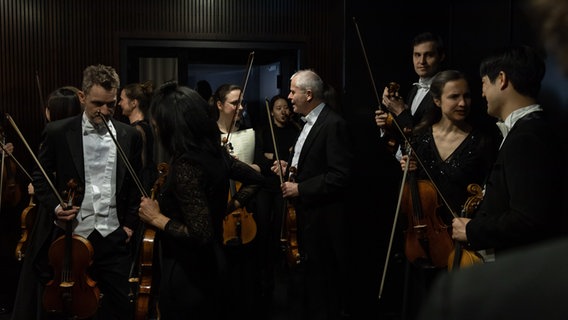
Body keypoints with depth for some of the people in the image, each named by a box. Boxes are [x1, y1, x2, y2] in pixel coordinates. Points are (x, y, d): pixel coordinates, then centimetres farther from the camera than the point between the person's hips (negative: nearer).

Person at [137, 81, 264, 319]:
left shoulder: (185, 165, -25)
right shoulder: (214, 152, 0)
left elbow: (201, 235, -27)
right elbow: (255, 179, 15)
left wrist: (157, 218, -16)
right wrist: (228, 207, 12)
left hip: (187, 273, -8)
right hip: (210, 265, 8)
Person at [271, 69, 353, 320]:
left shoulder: (333, 124, -17)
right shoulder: (309, 123, 13)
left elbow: (341, 176, -23)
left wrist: (300, 189, -19)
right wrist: (290, 167, 5)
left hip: (322, 218, -9)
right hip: (307, 214, 9)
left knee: (323, 282, 0)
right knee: (311, 277, 17)